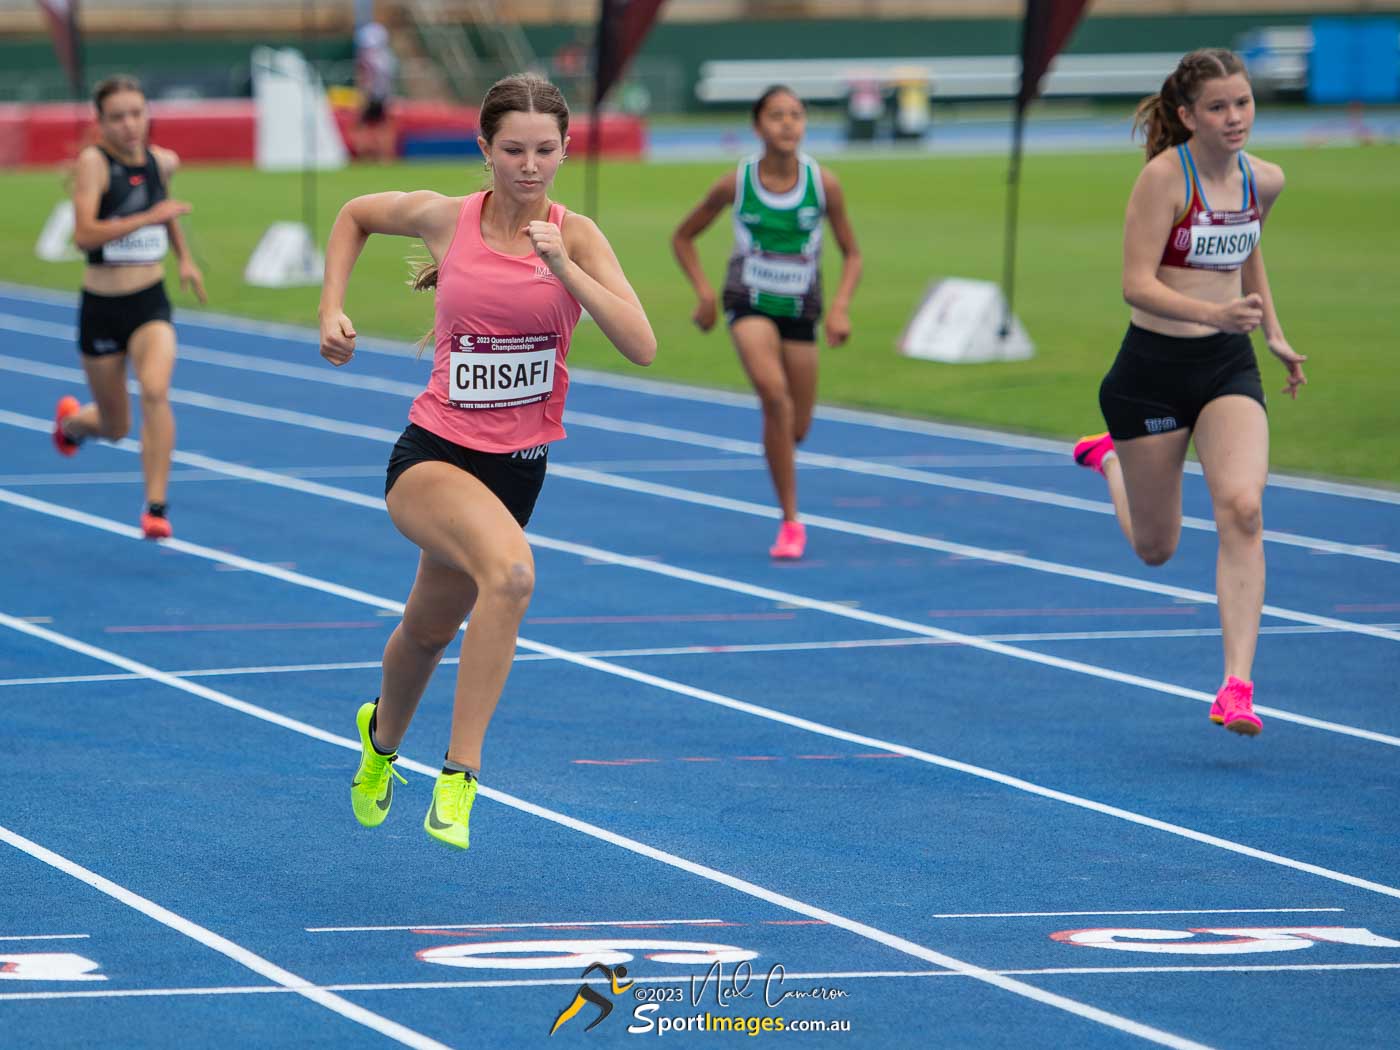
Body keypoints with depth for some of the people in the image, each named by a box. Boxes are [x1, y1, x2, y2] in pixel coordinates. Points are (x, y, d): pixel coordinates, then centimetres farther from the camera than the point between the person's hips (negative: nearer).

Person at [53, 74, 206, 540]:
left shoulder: (163, 162, 1)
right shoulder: (93, 162, -14)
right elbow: (84, 234, -27)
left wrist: (185, 257, 18)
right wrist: (149, 218, -32)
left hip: (150, 303, 2)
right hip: (101, 306, -2)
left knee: (155, 392, -26)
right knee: (115, 427, 12)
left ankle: (156, 505, -20)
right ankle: (71, 419, 49)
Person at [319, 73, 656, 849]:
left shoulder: (576, 236, -7)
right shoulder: (443, 218, -7)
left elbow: (641, 347, -18)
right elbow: (354, 215, 14)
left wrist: (564, 268, -27)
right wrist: (331, 309, 3)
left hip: (517, 465, 3)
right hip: (433, 455, -3)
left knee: (429, 631, 20)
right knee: (512, 570, -33)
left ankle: (382, 738, 53)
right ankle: (459, 772, -26)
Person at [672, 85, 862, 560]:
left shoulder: (823, 183, -6)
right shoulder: (734, 184, -8)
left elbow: (851, 254, 5)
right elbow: (683, 237, 7)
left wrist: (840, 307, -11)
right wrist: (704, 293, -5)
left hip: (800, 310, 2)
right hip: (749, 304, -2)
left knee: (797, 427, 6)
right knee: (774, 392, -28)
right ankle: (790, 521, -23)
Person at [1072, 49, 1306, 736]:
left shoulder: (1264, 181, 2)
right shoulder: (1165, 176, -16)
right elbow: (1137, 284, -22)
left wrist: (1273, 333, 21)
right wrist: (1214, 312, -36)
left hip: (1228, 368, 3)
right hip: (1154, 368, -3)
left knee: (1242, 508, -21)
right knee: (1155, 549, 12)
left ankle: (1236, 687, -21)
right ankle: (1109, 457, 48)